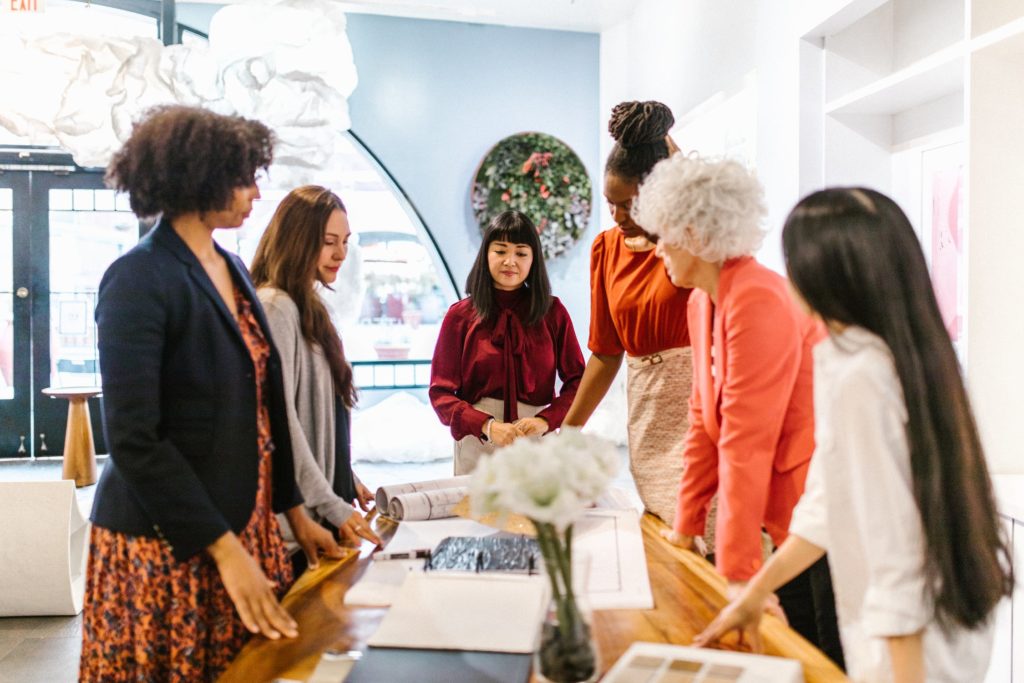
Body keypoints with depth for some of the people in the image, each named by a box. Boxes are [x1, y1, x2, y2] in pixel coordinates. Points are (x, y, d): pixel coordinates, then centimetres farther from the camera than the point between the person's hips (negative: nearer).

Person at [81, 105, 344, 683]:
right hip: (166, 543, -7)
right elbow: (134, 439, -19)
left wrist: (294, 510, 13)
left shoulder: (232, 269, 8)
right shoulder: (140, 279, -15)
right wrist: (225, 549, -20)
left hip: (245, 524, 7)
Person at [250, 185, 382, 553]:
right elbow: (280, 419, -20)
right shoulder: (275, 308, -15)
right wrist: (331, 506, -19)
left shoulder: (308, 307, 11)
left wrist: (348, 480, 14)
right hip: (299, 510, -8)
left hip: (327, 490, 8)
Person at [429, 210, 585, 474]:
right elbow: (441, 391, -2)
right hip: (477, 445, -1)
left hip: (539, 442, 1)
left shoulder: (553, 312, 3)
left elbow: (577, 380, 3)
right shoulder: (460, 315, 0)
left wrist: (545, 420, -15)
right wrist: (488, 426, -17)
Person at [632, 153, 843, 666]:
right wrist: (686, 527, 13)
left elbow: (746, 442, -24)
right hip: (789, 523, 8)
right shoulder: (702, 304, 4)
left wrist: (736, 573, -21)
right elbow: (705, 422, 10)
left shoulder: (758, 302, -23)